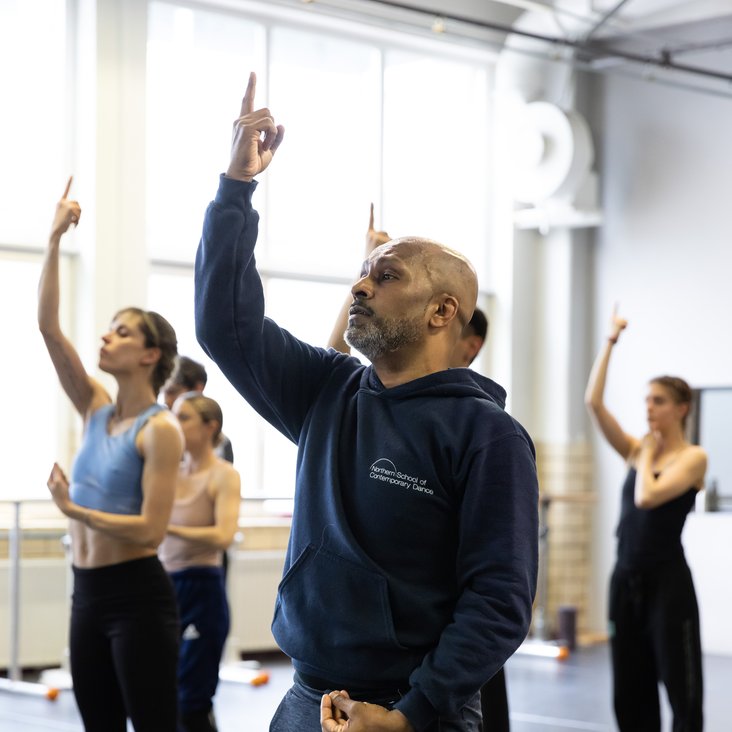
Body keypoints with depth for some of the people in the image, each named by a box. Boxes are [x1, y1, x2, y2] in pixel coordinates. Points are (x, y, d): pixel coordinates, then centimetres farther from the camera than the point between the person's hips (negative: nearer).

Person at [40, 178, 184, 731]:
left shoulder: (160, 430, -12)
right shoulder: (96, 409, 8)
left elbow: (151, 530, -18)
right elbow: (48, 326, 1)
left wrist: (74, 510, -17)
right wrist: (55, 241, -3)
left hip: (138, 597, -7)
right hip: (89, 594, 7)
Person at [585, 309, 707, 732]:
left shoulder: (693, 457, -7)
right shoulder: (635, 451, 9)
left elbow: (647, 497, -22)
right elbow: (594, 402, 0)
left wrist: (647, 456, -5)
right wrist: (611, 342, 0)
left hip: (667, 581, -7)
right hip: (627, 578, 7)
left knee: (682, 687, -1)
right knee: (630, 688, 10)